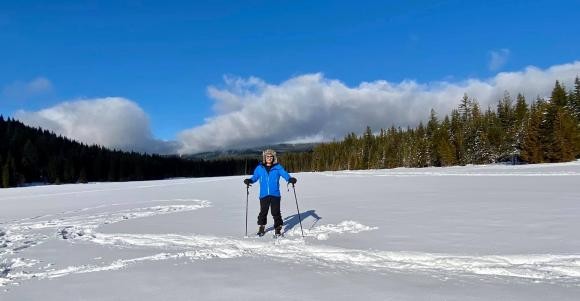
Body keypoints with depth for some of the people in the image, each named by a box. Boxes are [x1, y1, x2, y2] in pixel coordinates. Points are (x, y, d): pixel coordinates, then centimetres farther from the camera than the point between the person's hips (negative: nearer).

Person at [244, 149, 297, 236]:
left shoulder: (278, 167, 0)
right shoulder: (259, 168, 4)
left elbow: (285, 175, -6)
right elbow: (255, 177, 11)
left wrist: (291, 179, -25)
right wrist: (249, 180, -8)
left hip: (275, 195, -1)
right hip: (264, 195, 1)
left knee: (276, 212, 0)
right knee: (263, 212, 8)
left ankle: (278, 228, 14)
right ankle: (261, 227, 28)